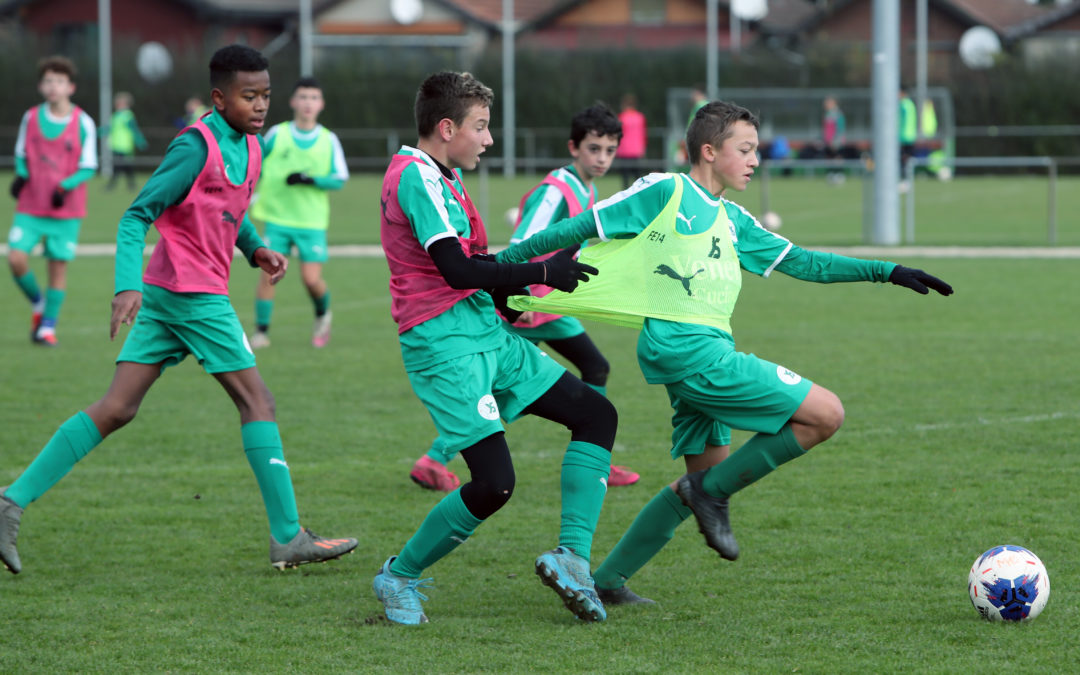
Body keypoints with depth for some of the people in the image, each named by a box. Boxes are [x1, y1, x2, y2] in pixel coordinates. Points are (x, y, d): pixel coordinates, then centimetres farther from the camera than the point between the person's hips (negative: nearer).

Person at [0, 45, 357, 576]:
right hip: (194, 293, -9)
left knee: (117, 408, 3)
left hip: (164, 294, 9)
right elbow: (136, 216, -16)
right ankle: (288, 539, 1)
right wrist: (128, 286, -27)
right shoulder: (196, 147, -14)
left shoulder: (249, 148, 13)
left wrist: (256, 249, 12)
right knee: (257, 402, -3)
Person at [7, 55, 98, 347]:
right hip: (30, 207, 2)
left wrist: (65, 187, -19)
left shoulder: (83, 123, -5)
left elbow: (88, 167, -3)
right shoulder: (31, 118, 2)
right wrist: (21, 175, -8)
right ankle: (38, 304, 16)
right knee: (16, 259, -11)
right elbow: (21, 154, 13)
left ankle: (48, 326, 12)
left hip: (66, 210, -2)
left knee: (59, 265, -1)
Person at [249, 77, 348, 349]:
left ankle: (322, 314, 24)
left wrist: (310, 180, -17)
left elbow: (339, 179, -2)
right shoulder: (276, 135, 2)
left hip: (312, 221, 0)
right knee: (268, 273, -9)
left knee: (311, 278, -7)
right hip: (277, 217, 0)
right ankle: (261, 331, 1)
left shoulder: (329, 140, 2)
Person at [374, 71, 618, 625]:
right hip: (444, 343, -11)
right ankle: (398, 578, 4)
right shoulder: (416, 176, -14)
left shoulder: (440, 177, 18)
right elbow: (458, 271, -21)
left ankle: (571, 558, -1)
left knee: (596, 414, 6)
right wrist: (542, 273, -17)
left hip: (487, 334, 11)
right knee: (495, 482, -16)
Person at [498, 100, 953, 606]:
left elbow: (801, 263, 23)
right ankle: (711, 491, -3)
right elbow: (583, 228, 1)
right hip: (685, 348, -9)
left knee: (708, 475, 13)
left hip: (708, 353, 9)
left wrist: (887, 272, 20)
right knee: (825, 413, -11)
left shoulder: (731, 220, 20)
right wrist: (502, 263, 1)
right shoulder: (665, 192, -2)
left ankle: (606, 582, 17)